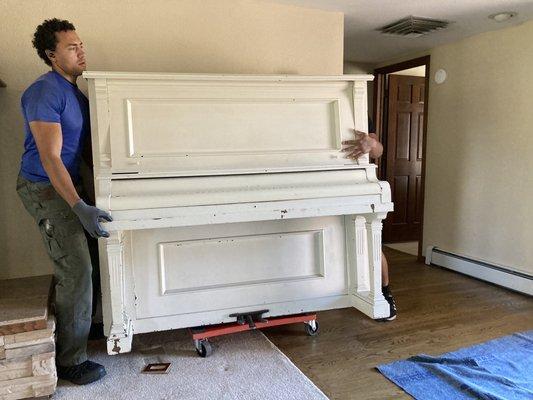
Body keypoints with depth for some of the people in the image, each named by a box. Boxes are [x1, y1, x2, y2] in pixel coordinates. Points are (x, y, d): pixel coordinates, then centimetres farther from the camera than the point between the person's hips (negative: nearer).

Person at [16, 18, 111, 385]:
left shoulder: (76, 93, 11)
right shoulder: (45, 92, -18)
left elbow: (86, 144, 18)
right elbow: (50, 158, -24)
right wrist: (80, 208, -31)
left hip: (69, 184, 9)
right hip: (46, 189, -9)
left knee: (86, 260, 14)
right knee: (76, 271, -10)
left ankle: (82, 326, 34)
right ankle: (71, 360, 4)